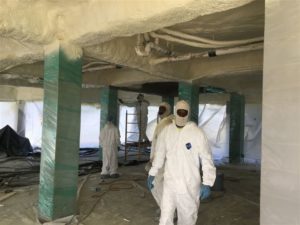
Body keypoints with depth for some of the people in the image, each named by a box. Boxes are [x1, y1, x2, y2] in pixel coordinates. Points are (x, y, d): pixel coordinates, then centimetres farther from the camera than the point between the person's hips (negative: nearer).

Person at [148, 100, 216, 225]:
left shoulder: (197, 133, -13)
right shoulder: (166, 131, 0)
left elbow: (206, 159, -9)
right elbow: (160, 154, 11)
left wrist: (207, 183, -14)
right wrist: (152, 174, 14)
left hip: (189, 185, -3)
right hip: (169, 183, 3)